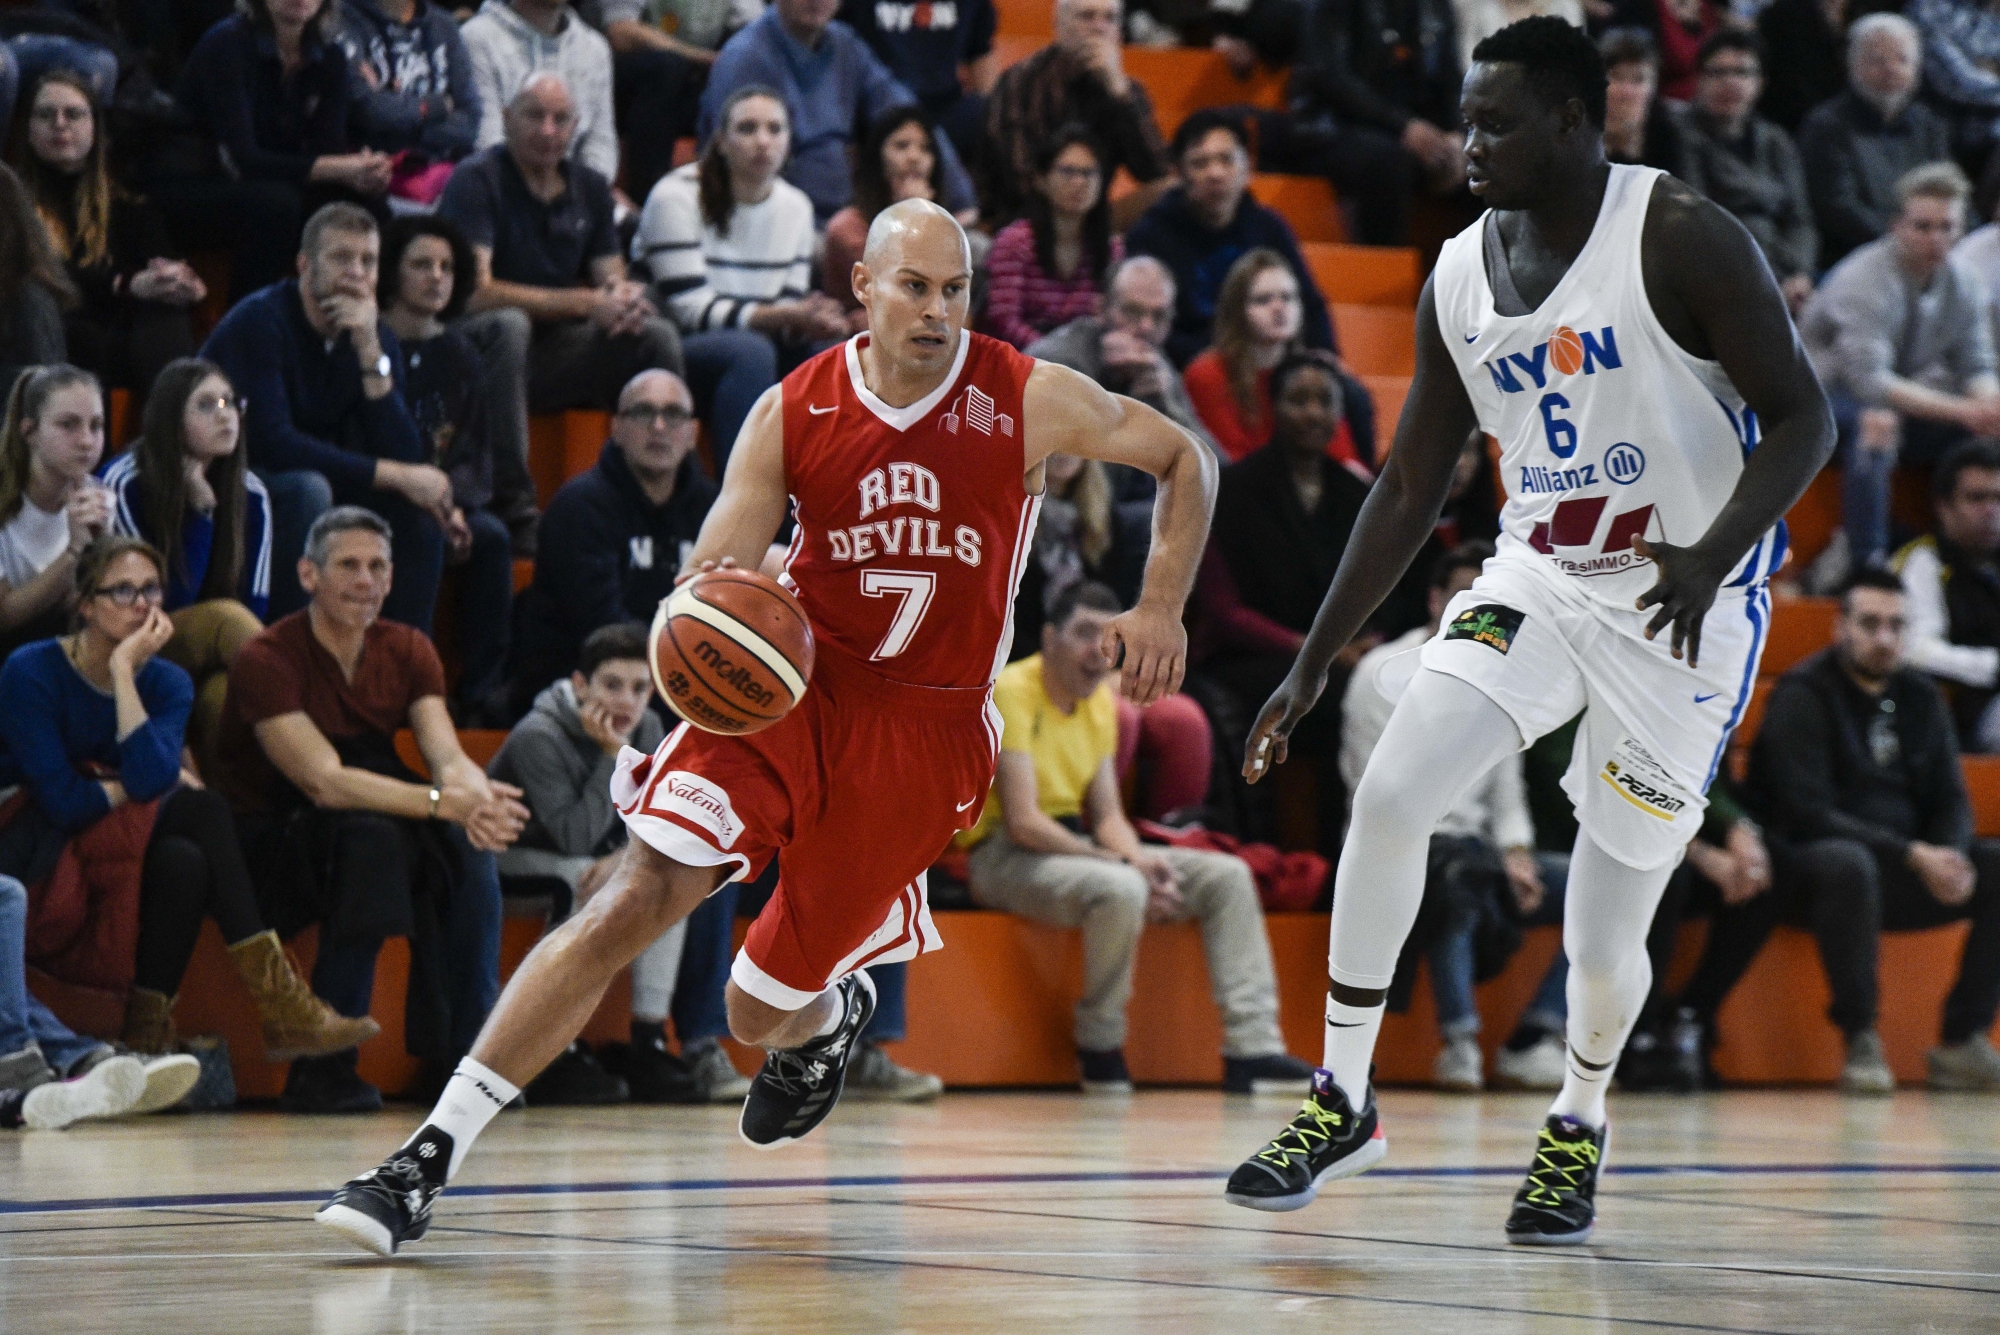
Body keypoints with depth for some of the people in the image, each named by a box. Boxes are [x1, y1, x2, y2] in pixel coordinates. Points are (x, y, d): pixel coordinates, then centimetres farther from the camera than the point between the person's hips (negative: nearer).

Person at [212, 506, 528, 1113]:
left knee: (468, 846, -25)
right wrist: (443, 801, -40)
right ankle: (321, 1067, -32)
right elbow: (325, 782, -28)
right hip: (269, 847, -5)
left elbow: (448, 756, -12)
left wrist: (476, 796, -38)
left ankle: (465, 1054, -19)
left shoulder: (407, 652, 2)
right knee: (369, 834, -36)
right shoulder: (266, 660, -17)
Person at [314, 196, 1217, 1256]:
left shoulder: (1029, 402, -7)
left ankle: (829, 1017, 47)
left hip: (923, 730, 0)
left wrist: (1160, 608, -3)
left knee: (759, 1011, 5)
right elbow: (715, 574, -6)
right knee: (636, 900, -21)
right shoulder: (792, 413, -6)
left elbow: (1185, 458, 8)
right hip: (787, 682, 0)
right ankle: (430, 1155, -21)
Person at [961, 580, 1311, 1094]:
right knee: (1120, 889, -37)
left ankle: (1251, 1049, -7)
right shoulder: (1012, 692, -16)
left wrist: (1144, 863, -12)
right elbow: (1022, 822, -23)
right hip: (1004, 854, -9)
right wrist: (1125, 866, -24)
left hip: (1074, 844, 9)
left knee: (1226, 876, 0)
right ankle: (1101, 1048, -16)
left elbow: (1108, 817, 11)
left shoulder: (1101, 700, 11)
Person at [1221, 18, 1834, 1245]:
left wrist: (1713, 555, -32)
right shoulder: (1460, 279, 3)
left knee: (1604, 933, 0)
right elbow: (1412, 487, 10)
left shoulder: (1681, 239, -14)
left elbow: (1802, 420, -15)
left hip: (1684, 602, -5)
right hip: (1541, 578, 5)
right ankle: (1343, 1102, -3)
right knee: (1391, 791, -17)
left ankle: (1579, 1129, 31)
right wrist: (1313, 665, 7)